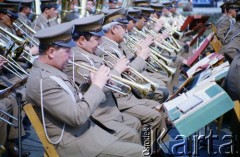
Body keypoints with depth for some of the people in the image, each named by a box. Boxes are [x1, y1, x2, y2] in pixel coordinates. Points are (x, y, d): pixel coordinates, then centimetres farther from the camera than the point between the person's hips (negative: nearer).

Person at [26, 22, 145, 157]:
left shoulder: (51, 70, 8)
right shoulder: (44, 81, -24)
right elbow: (77, 117, -26)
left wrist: (95, 85, -4)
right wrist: (97, 86, -16)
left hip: (84, 129, 10)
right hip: (73, 140, -10)